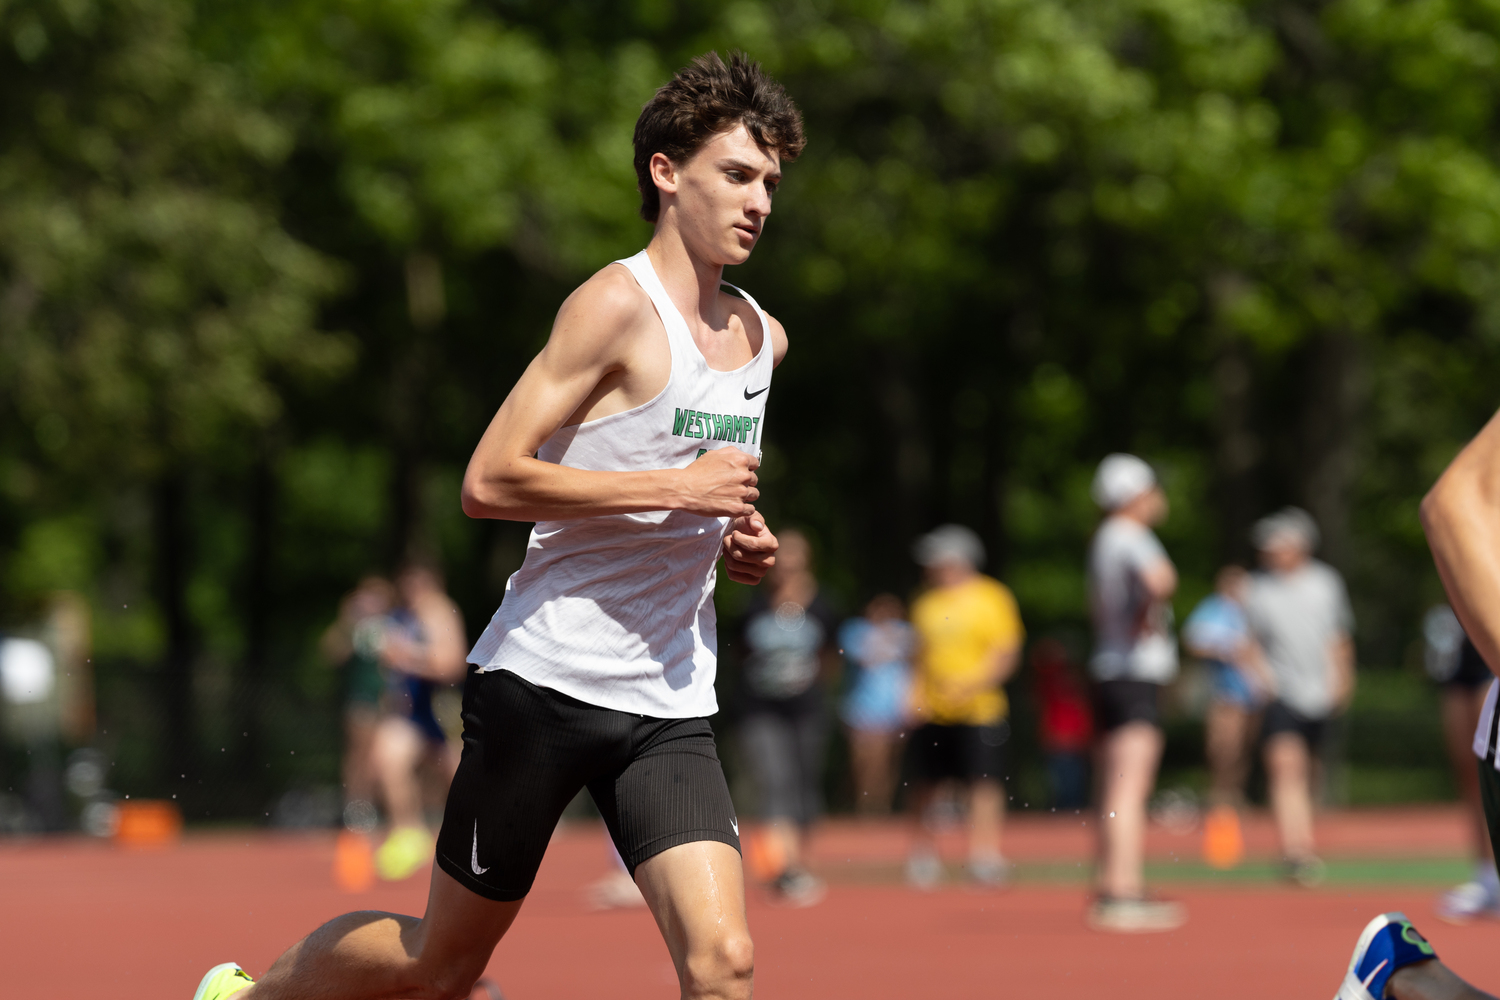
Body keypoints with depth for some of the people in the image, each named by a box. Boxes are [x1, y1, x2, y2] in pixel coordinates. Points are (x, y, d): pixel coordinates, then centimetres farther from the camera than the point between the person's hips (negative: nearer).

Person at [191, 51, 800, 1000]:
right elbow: (489, 481, -19)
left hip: (671, 709, 6)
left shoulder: (765, 339, 12)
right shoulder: (617, 307, -11)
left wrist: (746, 542, 9)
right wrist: (678, 488, -22)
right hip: (543, 680, -5)